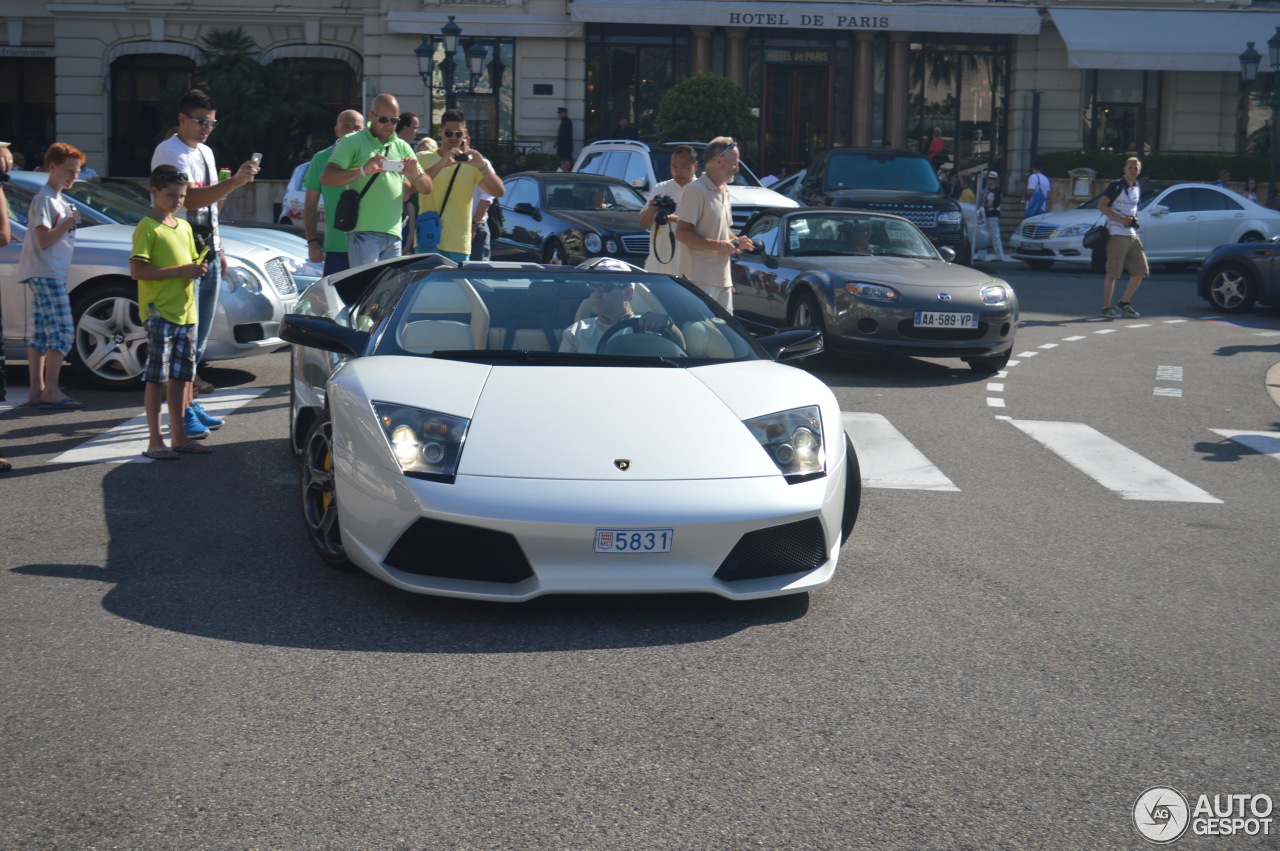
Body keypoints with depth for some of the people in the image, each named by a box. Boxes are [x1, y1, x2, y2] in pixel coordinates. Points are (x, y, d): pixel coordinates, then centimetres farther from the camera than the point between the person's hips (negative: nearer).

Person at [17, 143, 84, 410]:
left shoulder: (59, 200, 18)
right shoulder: (44, 199, -12)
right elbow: (44, 240, -19)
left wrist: (70, 220, 12)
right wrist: (69, 221, -20)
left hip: (51, 275, 10)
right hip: (45, 275, -10)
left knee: (41, 334, 9)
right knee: (62, 331, -14)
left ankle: (36, 390, 11)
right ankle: (51, 390, -15)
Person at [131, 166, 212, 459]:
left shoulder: (184, 227, 16)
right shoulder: (147, 228, -8)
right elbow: (137, 270, -16)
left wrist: (199, 268, 2)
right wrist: (179, 271, -20)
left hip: (185, 312, 8)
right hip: (159, 312, -8)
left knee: (180, 376, 11)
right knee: (156, 377, -5)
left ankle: (179, 436, 18)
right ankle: (155, 441, -3)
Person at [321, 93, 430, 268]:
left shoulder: (402, 147, 19)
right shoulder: (352, 142, 3)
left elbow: (427, 188, 17)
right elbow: (326, 178, -8)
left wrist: (415, 175, -7)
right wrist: (363, 171, -21)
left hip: (393, 235, 6)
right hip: (364, 232, -6)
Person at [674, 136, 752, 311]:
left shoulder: (724, 192, 18)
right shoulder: (696, 190, -12)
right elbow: (681, 233, -17)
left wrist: (736, 241, 8)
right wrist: (717, 245, -21)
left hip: (723, 278, 9)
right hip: (701, 280, -9)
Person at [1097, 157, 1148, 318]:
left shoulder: (1138, 189, 15)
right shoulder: (1116, 186, -6)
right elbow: (1101, 205, -12)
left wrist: (1134, 219, 7)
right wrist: (1119, 219, -19)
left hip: (1133, 235, 7)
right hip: (1117, 234, -7)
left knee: (1140, 271, 5)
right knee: (1112, 273, -5)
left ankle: (1124, 303, 17)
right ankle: (1106, 307, 3)